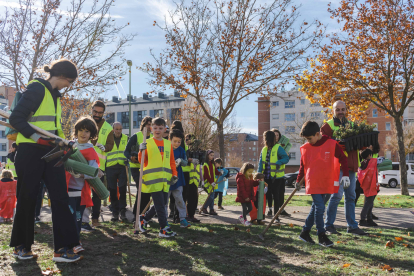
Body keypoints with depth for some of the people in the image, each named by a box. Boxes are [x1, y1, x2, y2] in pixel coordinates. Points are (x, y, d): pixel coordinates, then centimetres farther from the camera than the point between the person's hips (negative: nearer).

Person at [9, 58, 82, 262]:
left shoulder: (54, 94, 17)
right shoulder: (37, 88, -10)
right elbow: (16, 118, -16)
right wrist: (35, 137, -25)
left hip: (51, 152, 8)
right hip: (31, 152, -8)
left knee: (60, 197, 0)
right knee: (27, 199, 4)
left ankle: (62, 247, 1)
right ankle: (21, 246, 21)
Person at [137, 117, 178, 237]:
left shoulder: (168, 143, 14)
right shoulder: (147, 143, 2)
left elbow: (172, 161, 17)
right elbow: (143, 162, 2)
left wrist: (174, 174, 8)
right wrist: (141, 151, -15)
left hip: (165, 179, 5)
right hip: (153, 178, -5)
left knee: (163, 203, 10)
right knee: (160, 205, -7)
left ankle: (144, 218, 30)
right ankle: (164, 229, 0)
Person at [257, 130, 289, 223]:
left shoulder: (278, 148, -8)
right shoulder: (264, 149, 9)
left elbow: (286, 158, -13)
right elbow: (261, 162, 5)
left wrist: (279, 162, -32)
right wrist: (259, 172, -9)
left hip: (277, 177, -6)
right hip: (266, 177, 6)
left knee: (276, 196, 0)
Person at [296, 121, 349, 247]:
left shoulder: (331, 144, -4)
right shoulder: (305, 148, 2)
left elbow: (343, 158, 1)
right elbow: (303, 165, 13)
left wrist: (345, 175, -6)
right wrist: (298, 181, 16)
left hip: (326, 183, 1)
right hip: (313, 183, -1)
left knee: (316, 207, 9)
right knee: (319, 207, -9)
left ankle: (305, 232, 22)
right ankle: (321, 236, 2)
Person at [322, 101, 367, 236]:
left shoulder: (351, 124, 20)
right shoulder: (328, 126, 0)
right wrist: (342, 145, -25)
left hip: (350, 164, 7)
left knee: (350, 196, 10)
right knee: (337, 194, -10)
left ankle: (352, 226, 18)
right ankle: (329, 225, 0)